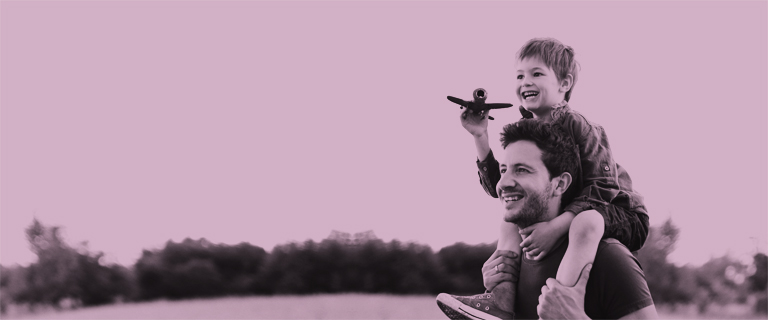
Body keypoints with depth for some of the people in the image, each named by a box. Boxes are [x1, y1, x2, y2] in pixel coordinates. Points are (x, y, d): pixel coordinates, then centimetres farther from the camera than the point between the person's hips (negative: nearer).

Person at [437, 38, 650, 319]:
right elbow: (499, 188, 0)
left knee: (586, 222, -38)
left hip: (616, 214, -8)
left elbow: (602, 189, -25)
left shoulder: (579, 127, -20)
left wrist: (556, 227, -36)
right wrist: (480, 138, -10)